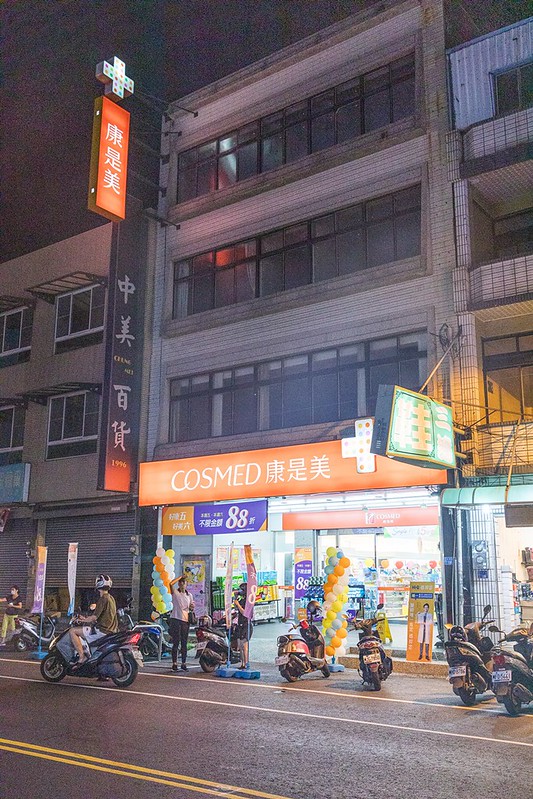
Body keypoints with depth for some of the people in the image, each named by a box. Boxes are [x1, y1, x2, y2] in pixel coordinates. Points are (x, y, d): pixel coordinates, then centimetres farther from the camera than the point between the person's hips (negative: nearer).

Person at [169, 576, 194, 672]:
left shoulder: (189, 595, 17)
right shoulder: (175, 592, 3)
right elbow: (171, 583, -17)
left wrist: (192, 607, 2)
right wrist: (180, 577, -11)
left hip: (186, 620, 4)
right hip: (176, 619, -4)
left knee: (184, 643, 6)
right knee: (176, 643, -6)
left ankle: (183, 664, 10)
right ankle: (174, 663, -3)